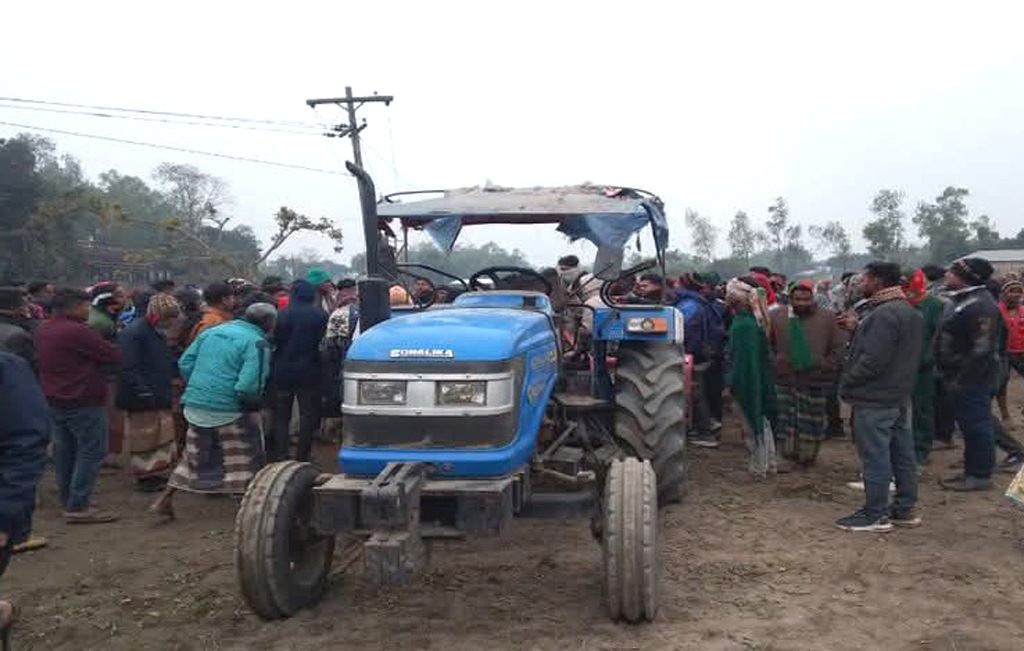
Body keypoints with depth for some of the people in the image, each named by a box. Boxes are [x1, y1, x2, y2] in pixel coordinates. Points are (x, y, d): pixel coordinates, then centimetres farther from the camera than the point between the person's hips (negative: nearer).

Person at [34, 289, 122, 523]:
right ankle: (78, 507, -4)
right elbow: (114, 356, -19)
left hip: (54, 400, 9)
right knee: (91, 452, -3)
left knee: (65, 451, 16)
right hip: (83, 402, -9)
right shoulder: (78, 332, -21)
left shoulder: (42, 330, 7)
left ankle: (67, 500, 25)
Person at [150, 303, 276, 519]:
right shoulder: (257, 343, -12)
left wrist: (196, 387, 16)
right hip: (229, 410, -6)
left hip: (195, 404, 6)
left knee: (193, 455, 22)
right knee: (243, 461, 10)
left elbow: (184, 363, 8)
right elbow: (249, 385, -22)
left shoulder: (211, 331, 10)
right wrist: (254, 403, -4)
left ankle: (164, 500, 23)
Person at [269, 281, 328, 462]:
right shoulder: (320, 315, -4)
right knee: (308, 416, 7)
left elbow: (275, 341, -2)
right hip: (309, 372, 0)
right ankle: (302, 457, 7)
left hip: (283, 372, 0)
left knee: (281, 416, 11)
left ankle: (280, 456, 10)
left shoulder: (282, 314, -6)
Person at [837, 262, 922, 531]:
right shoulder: (909, 312, 14)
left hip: (875, 399, -10)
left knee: (875, 456, -3)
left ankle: (875, 515, 3)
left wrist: (846, 384, -14)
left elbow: (873, 360, -25)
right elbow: (913, 357, 18)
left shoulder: (885, 314, -20)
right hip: (899, 396, 10)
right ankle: (905, 508, 23)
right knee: (902, 453, 14)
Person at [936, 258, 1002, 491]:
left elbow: (982, 349, -25)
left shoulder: (980, 305, -20)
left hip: (972, 380, -10)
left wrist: (960, 379, -22)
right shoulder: (961, 300, 13)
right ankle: (972, 471, 26)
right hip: (961, 378, 10)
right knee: (969, 426, 16)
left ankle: (980, 476, 6)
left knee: (976, 427, -2)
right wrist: (949, 375, 19)